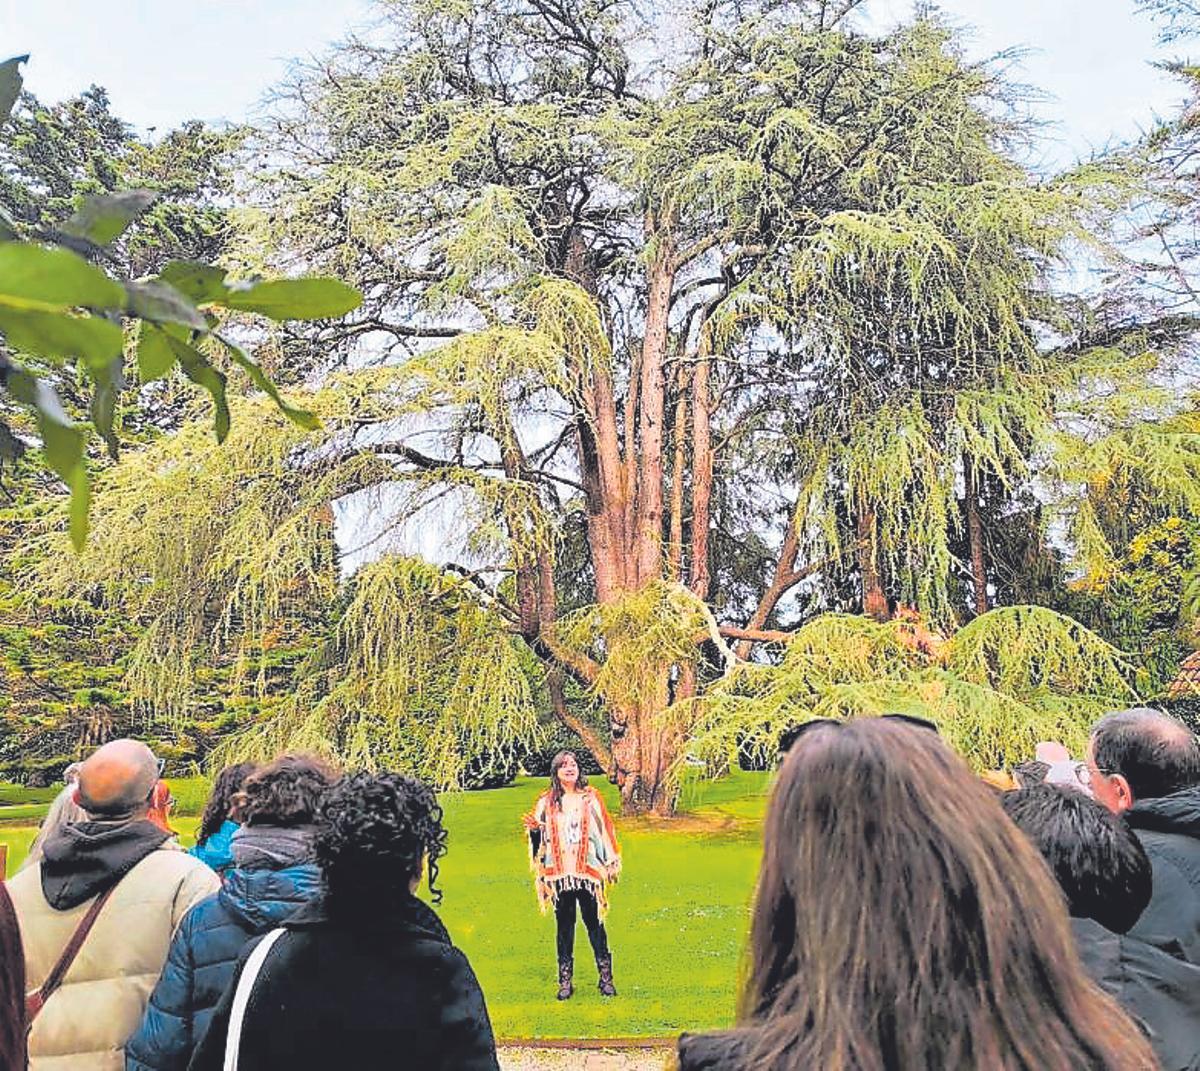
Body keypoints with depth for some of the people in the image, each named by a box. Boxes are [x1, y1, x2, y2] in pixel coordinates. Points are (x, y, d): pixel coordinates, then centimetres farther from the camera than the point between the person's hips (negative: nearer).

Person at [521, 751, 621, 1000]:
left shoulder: (590, 797, 4)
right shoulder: (546, 802, 6)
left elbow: (604, 830, 5)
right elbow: (539, 837, 12)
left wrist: (611, 863, 3)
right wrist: (533, 828, -11)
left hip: (587, 870, -1)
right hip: (559, 872, 1)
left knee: (594, 923, 2)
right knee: (564, 926, 8)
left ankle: (606, 978, 12)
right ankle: (565, 981, 15)